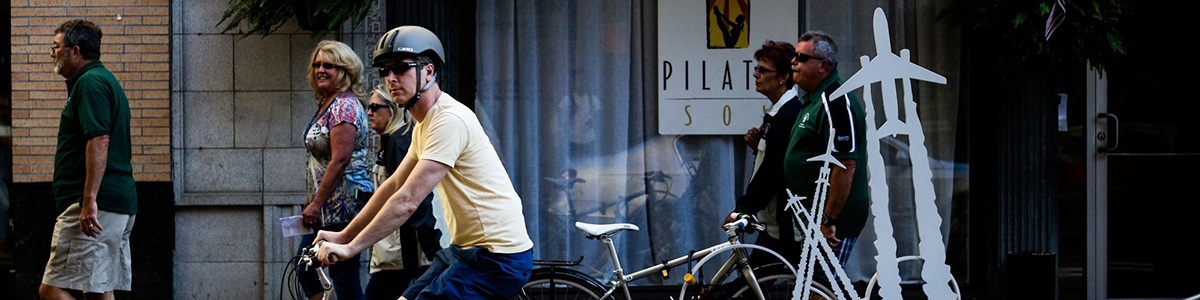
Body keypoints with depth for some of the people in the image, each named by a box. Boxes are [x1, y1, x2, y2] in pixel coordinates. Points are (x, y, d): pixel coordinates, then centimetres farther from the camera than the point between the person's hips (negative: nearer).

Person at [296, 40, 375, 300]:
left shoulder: (344, 106, -15)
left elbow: (340, 160, -22)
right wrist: (313, 201, 21)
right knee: (306, 268, 13)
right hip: (328, 208, 11)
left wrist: (316, 204, -21)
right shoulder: (327, 104, 16)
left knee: (344, 278, -8)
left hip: (343, 206, -11)